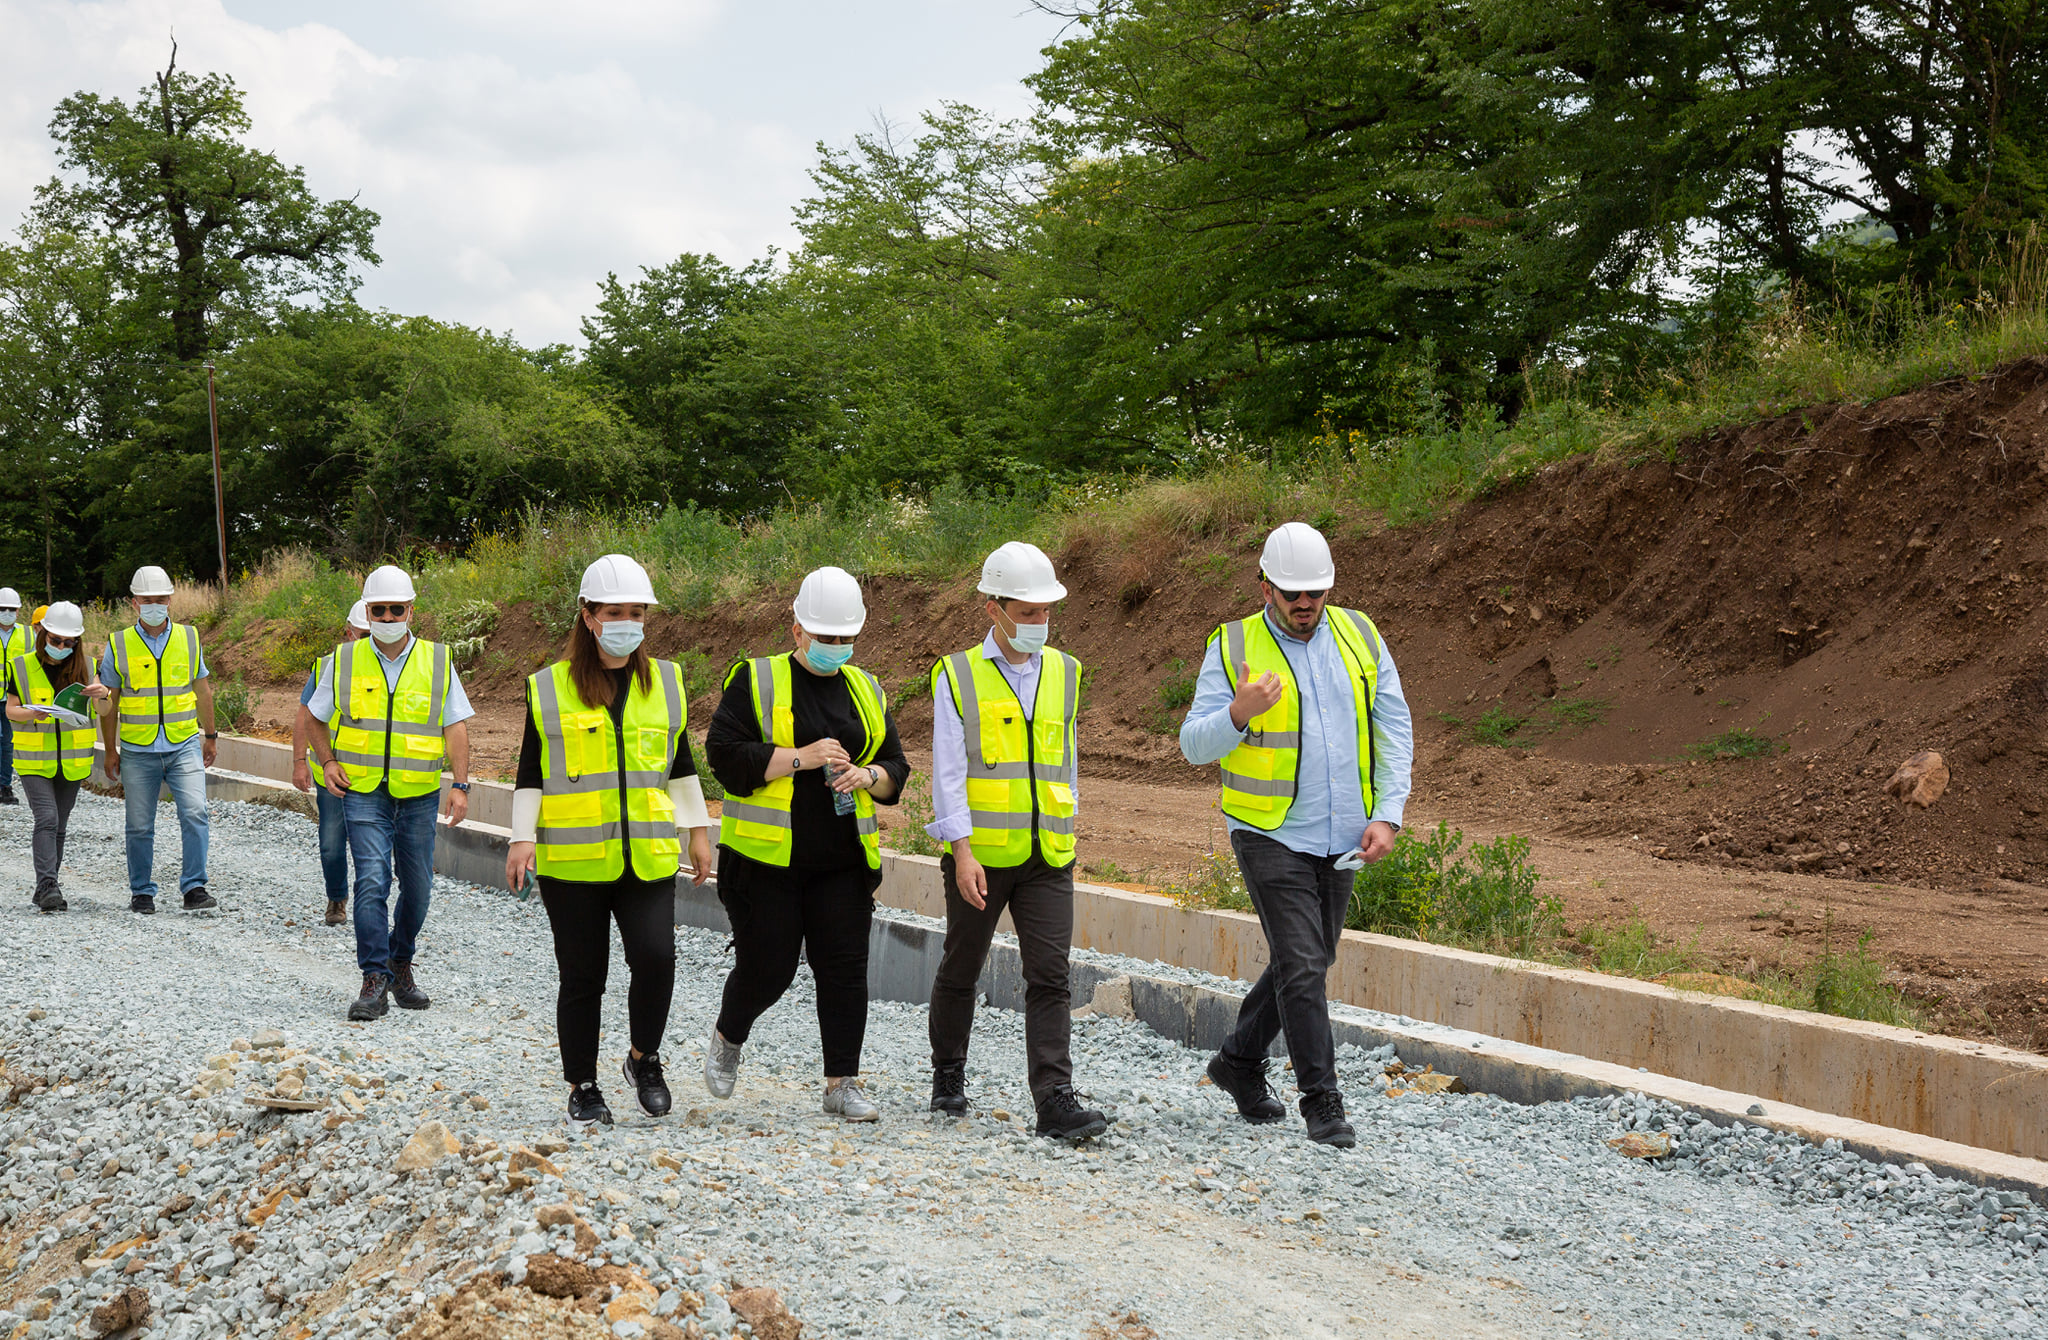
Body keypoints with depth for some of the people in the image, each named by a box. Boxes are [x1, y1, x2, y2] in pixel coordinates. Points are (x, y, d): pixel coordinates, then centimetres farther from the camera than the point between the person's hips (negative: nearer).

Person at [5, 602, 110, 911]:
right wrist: (32, 713, -22)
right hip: (34, 761, -3)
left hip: (71, 762, 3)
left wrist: (103, 694, -21)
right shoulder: (22, 666, -3)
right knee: (46, 819, -17)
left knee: (59, 825, 9)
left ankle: (44, 889, 19)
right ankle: (48, 888, -22)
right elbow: (11, 710, 0)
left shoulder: (85, 667, 2)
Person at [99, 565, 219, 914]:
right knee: (140, 826, 5)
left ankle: (194, 888, -9)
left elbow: (202, 690, 15)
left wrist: (210, 735, 18)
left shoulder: (189, 638, 5)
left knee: (194, 813, -14)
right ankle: (141, 892, 19)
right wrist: (110, 751, 6)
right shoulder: (118, 645, 0)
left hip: (184, 746, 0)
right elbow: (109, 701, 6)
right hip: (137, 751, 0)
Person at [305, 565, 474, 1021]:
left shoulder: (437, 662, 3)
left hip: (419, 795, 1)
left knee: (417, 886, 7)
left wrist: (460, 784, -6)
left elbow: (455, 727, 3)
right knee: (372, 881, -14)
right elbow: (316, 718, 15)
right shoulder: (344, 661, 3)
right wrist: (327, 762, 0)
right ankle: (375, 980, -10)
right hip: (363, 793, -1)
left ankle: (401, 966, 28)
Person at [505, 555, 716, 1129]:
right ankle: (582, 1088, 18)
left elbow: (681, 765, 18)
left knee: (655, 957, -15)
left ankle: (643, 1059, 9)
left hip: (647, 857, 1)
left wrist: (698, 830, 16)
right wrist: (522, 838, -4)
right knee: (582, 976, 3)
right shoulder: (549, 688, 2)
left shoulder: (665, 681, 10)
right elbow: (530, 774, 5)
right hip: (573, 859, -1)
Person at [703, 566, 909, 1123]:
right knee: (767, 969, 1)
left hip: (844, 862, 4)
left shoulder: (866, 691, 12)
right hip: (767, 860, -4)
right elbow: (725, 755, -11)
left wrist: (867, 776, -8)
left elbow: (896, 768, 16)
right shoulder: (755, 682, -3)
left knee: (845, 970, 0)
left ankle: (843, 1083, 8)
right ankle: (727, 1037, 32)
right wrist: (800, 758, -18)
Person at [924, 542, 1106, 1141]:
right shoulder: (958, 676, -3)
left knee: (1050, 976, -8)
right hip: (978, 856, -2)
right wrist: (962, 849, -16)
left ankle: (1055, 1101, -11)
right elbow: (948, 770, -8)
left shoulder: (1064, 674, 10)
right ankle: (948, 1076, 32)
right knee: (961, 971, 12)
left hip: (1047, 857, 2)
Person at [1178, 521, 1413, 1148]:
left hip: (1341, 839, 5)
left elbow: (1394, 728, 6)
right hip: (1271, 836, -5)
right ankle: (1322, 1103, -5)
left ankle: (1240, 1062, 33)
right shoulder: (1232, 648, -6)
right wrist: (1239, 713, -29)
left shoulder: (1360, 637, 4)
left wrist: (1388, 815, -4)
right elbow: (1195, 743, -8)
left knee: (1308, 961, 15)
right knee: (1300, 967, -12)